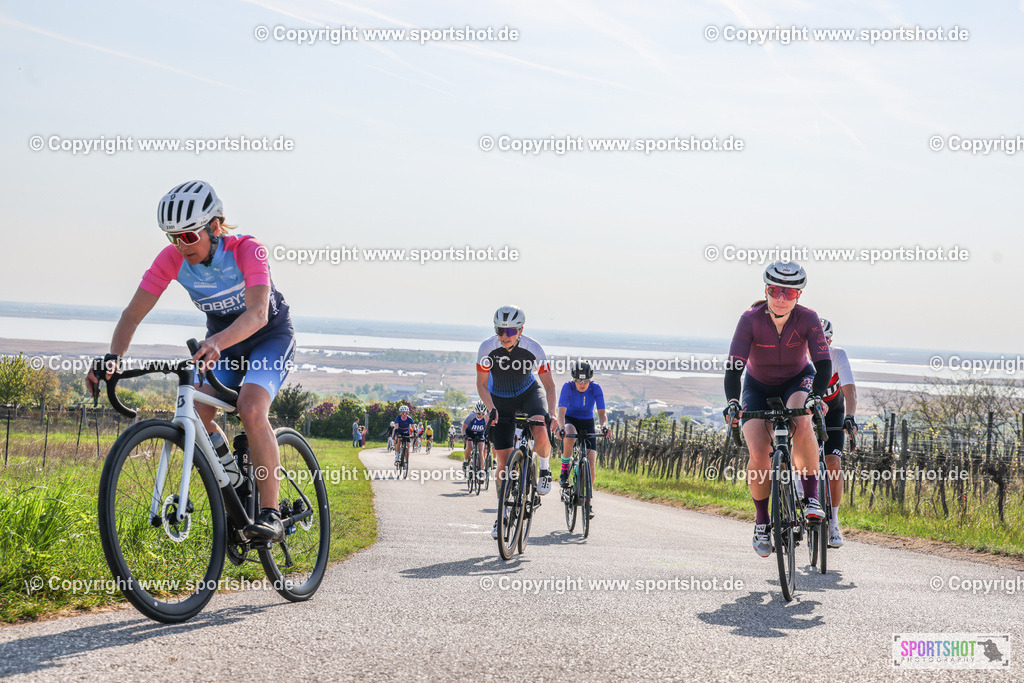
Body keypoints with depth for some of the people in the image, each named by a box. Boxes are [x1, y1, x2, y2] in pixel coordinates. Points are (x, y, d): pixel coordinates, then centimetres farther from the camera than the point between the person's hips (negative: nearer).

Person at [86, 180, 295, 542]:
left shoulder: (247, 251, -31)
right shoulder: (172, 259, -19)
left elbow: (257, 313, -45)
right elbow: (133, 312, -20)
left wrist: (216, 344, -63)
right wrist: (113, 357, -38)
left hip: (269, 336, -5)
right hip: (220, 339, 5)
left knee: (251, 410, -29)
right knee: (197, 413, -18)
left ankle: (270, 515, -26)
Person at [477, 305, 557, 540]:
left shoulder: (533, 349, -25)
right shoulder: (487, 348, -24)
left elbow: (549, 385, -15)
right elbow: (481, 384, -14)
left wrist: (550, 414, -28)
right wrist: (491, 409, -30)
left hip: (528, 393, -1)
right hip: (500, 400, 1)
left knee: (541, 434, -32)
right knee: (504, 460, -4)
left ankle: (545, 469, 0)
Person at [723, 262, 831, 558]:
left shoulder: (808, 319, -24)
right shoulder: (751, 320, -26)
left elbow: (824, 364, -29)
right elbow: (733, 366, -31)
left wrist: (816, 396, -47)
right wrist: (732, 402, -47)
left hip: (798, 381, 0)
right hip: (758, 387, 0)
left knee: (801, 422, -35)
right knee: (759, 456, -17)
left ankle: (812, 497, -22)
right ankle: (762, 521, 5)